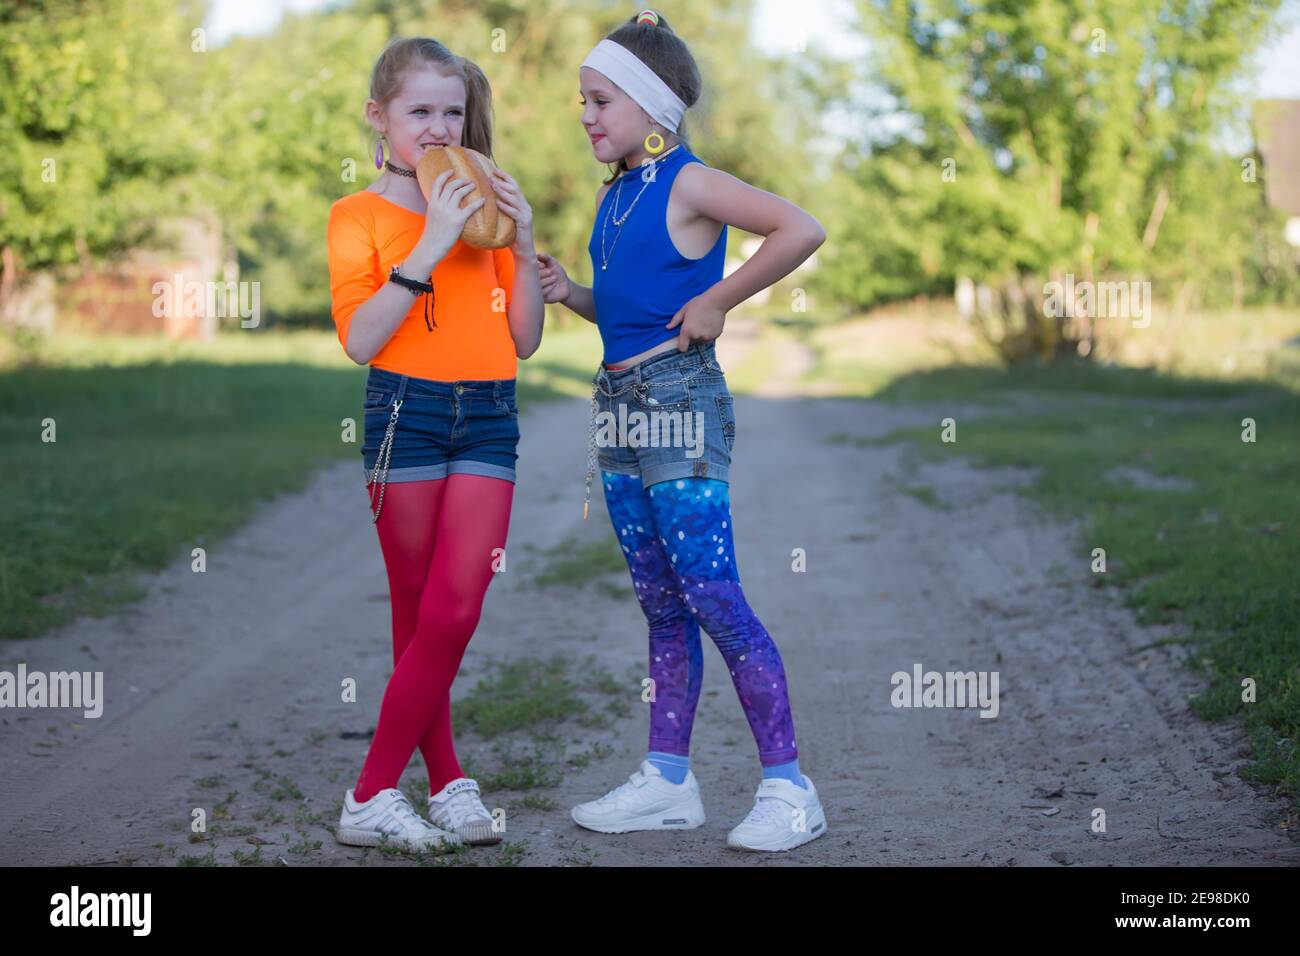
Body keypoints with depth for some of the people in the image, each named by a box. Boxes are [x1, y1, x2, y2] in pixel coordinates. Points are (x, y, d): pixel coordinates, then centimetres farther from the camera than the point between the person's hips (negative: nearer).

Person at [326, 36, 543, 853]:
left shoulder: (482, 207, 14)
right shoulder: (360, 213, 3)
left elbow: (525, 341, 13)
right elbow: (359, 340, -11)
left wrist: (525, 244, 1)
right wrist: (431, 245, -14)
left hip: (490, 417, 3)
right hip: (406, 412, -3)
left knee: (454, 613, -5)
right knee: (421, 615, 3)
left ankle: (373, 796, 4)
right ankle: (448, 783, 11)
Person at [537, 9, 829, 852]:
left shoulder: (688, 183, -11)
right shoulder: (616, 193, 14)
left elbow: (803, 230, -22)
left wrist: (719, 301, -17)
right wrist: (569, 292, 5)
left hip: (680, 401, -9)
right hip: (620, 401, 9)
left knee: (712, 596, -9)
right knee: (663, 605, 12)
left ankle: (788, 787, -1)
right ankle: (669, 781, 19)